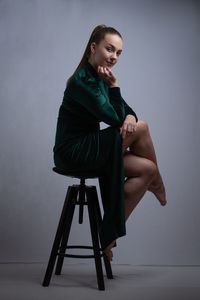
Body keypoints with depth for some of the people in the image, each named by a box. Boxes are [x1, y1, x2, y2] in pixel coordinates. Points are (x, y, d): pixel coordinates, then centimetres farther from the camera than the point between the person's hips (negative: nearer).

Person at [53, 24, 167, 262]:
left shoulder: (100, 77, 12)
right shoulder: (83, 80, -18)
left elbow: (125, 112, 10)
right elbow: (114, 119, -19)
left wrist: (130, 117, -13)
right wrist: (113, 85, -16)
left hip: (88, 148, 9)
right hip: (73, 152, -9)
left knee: (147, 169, -5)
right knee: (141, 128, -15)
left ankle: (110, 233, 3)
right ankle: (158, 187, 8)